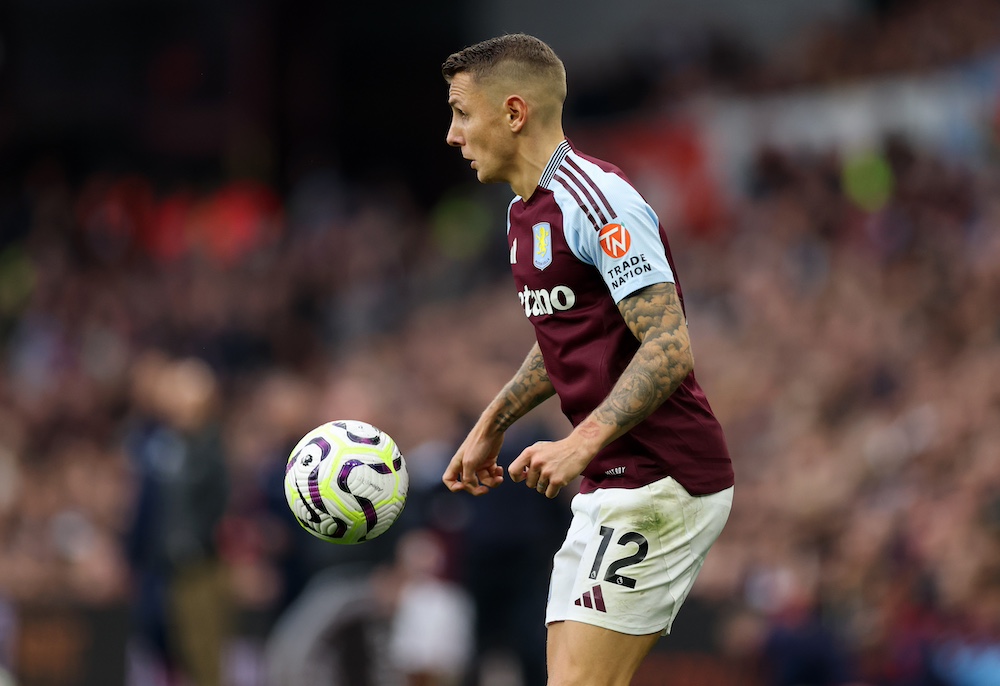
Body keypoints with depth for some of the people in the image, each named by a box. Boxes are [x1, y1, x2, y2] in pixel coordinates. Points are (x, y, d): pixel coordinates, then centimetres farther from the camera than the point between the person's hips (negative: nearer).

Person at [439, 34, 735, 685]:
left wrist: (581, 445, -31)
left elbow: (669, 347, -24)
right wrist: (490, 426, 28)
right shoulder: (526, 212, 14)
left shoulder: (597, 198, -17)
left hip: (662, 482, -10)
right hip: (610, 484, 10)